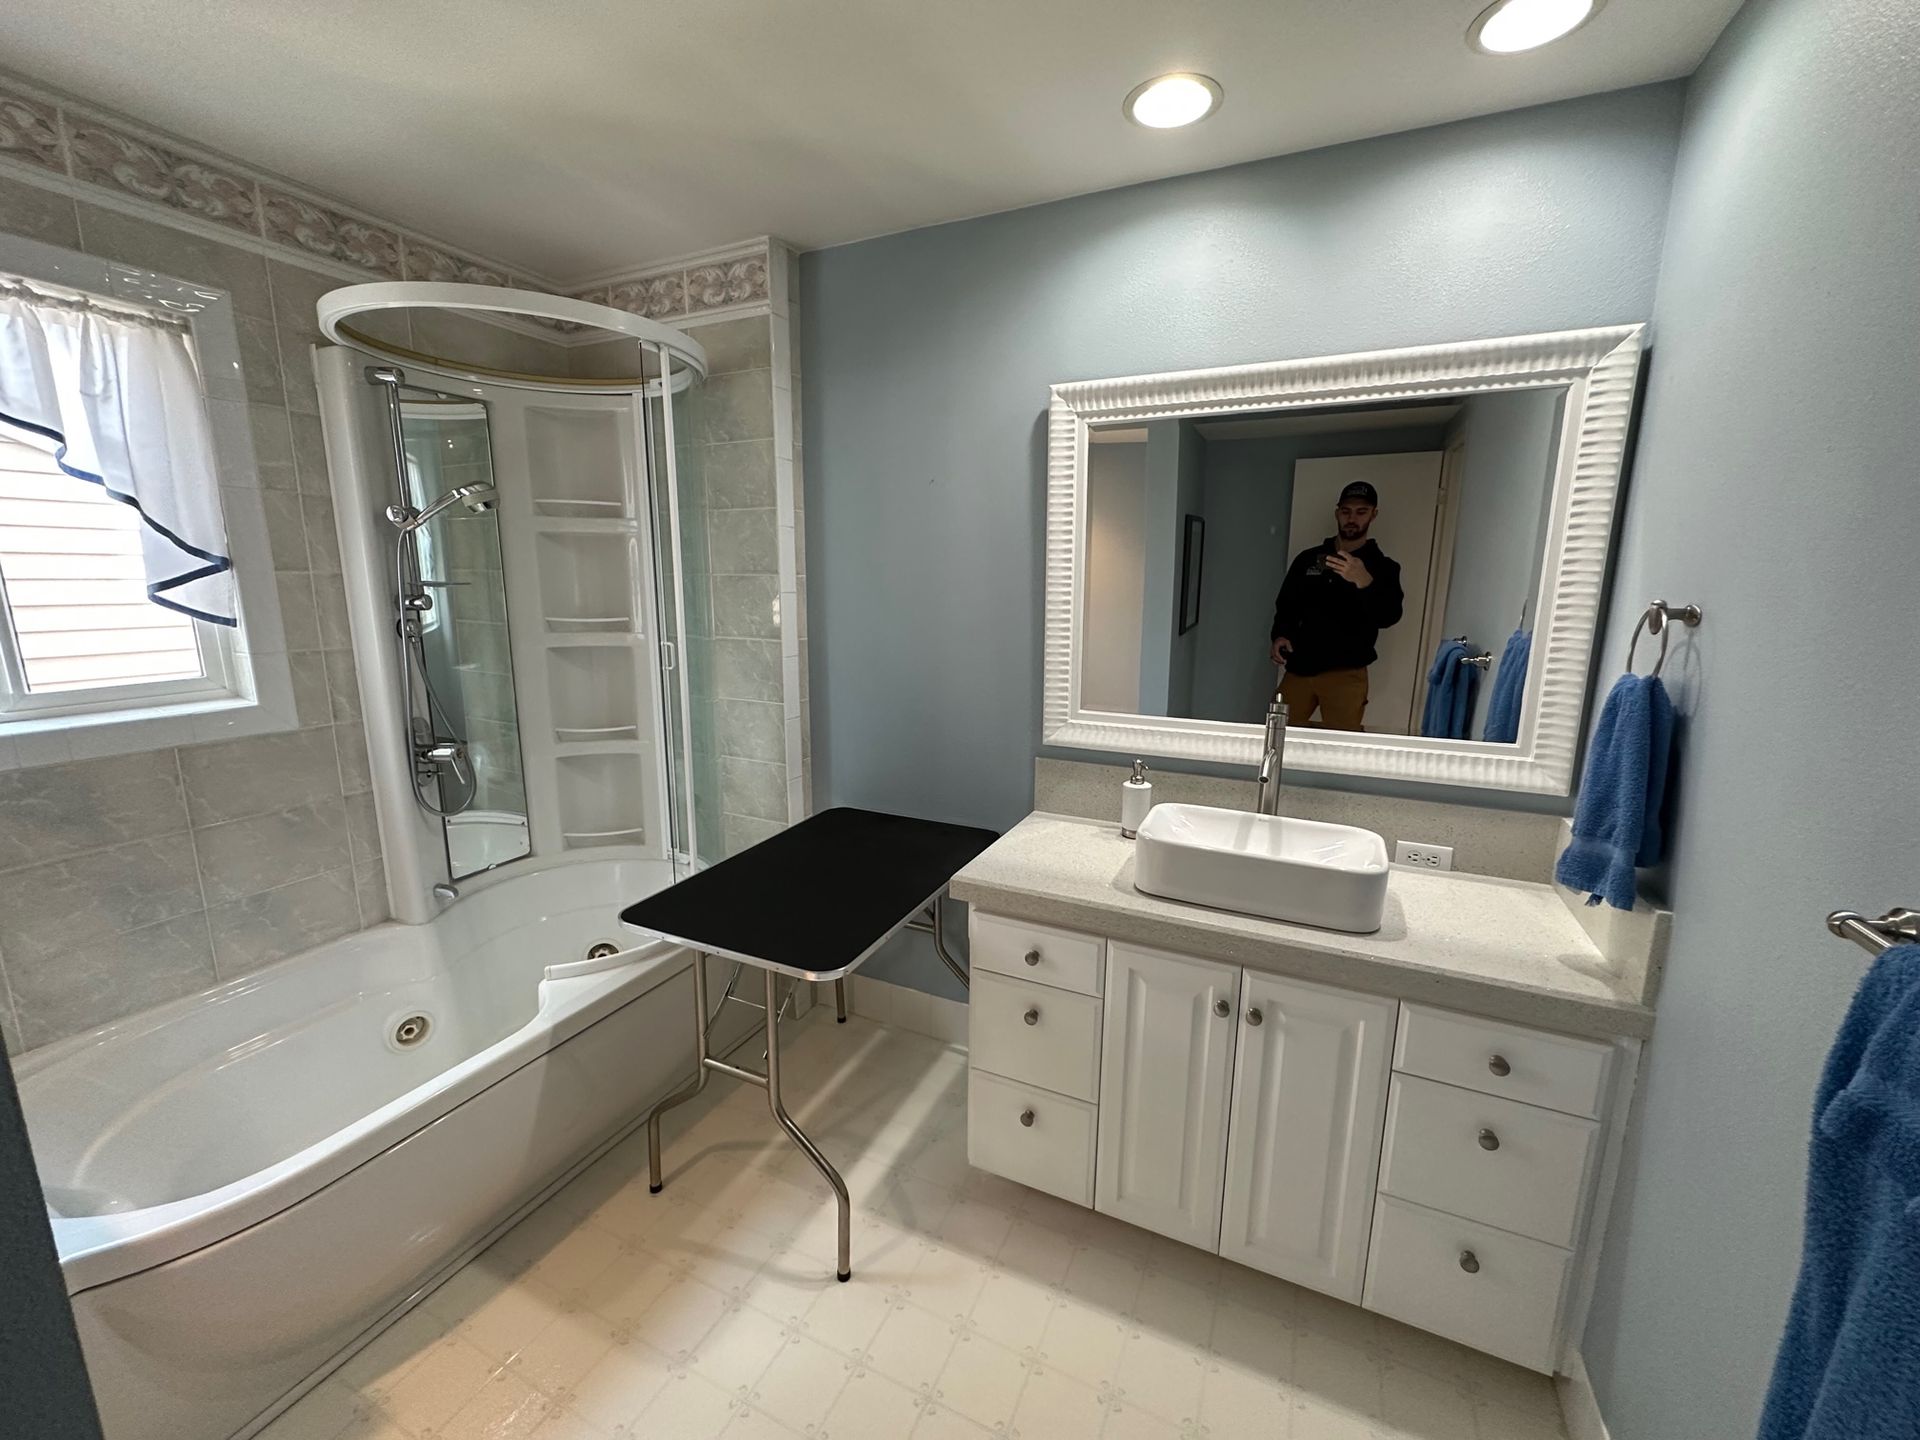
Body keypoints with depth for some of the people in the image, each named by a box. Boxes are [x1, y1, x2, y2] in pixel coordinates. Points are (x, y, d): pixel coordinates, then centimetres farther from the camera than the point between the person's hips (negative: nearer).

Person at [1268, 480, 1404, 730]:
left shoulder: (1382, 567, 4)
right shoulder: (1307, 559, 11)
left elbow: (1388, 617, -11)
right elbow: (1286, 606, 17)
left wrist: (1364, 582, -29)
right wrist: (1280, 635, -4)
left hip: (1346, 674, -2)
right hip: (1299, 668, 2)